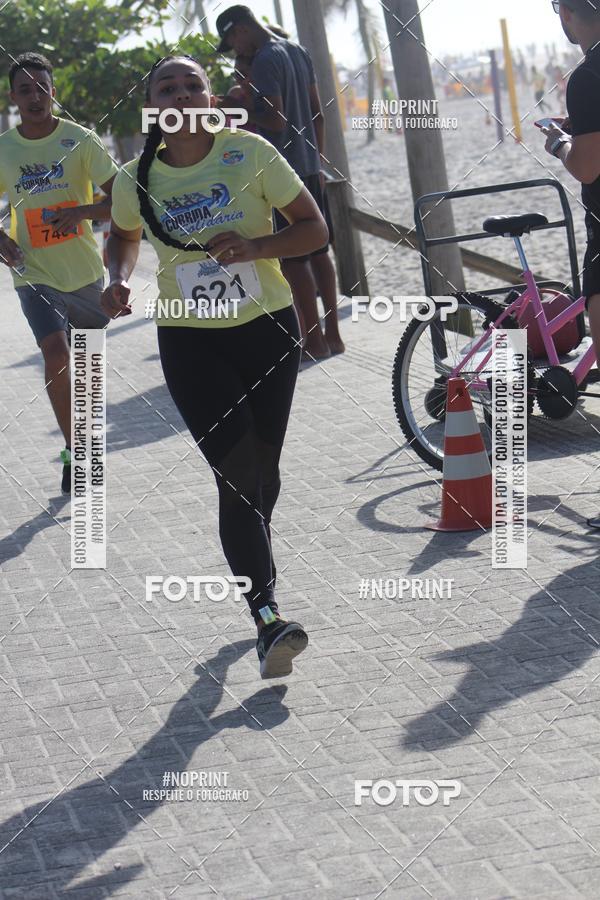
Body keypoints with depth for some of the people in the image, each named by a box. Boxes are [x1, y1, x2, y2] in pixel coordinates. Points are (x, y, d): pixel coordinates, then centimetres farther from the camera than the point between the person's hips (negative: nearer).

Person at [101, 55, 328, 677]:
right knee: (236, 477, -13)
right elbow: (122, 236, 18)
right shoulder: (136, 181, -4)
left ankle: (251, 567, 37)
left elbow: (314, 227, -4)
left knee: (263, 473, 10)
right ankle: (268, 617, -18)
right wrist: (119, 279, -3)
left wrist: (255, 246, -22)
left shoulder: (250, 154, -9)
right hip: (190, 342, -1)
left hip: (268, 329, 1)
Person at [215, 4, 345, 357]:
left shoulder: (265, 60, -15)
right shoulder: (299, 53, 13)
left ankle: (315, 341, -2)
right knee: (318, 250, 12)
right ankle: (332, 334, 16)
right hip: (309, 168, 9)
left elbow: (275, 120, -22)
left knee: (293, 258, -4)